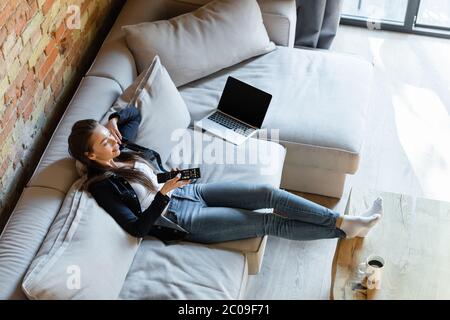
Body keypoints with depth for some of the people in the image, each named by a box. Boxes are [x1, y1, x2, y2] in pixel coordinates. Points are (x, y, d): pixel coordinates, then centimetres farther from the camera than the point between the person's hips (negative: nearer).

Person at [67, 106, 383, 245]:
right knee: (270, 223, -13)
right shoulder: (102, 185, -14)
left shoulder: (121, 149, 7)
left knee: (267, 192, -11)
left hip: (191, 191, 7)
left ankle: (346, 223, -5)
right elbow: (137, 228, -18)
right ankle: (343, 229, -4)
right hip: (184, 220, -7)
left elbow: (134, 112, 21)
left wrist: (114, 119, 0)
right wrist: (163, 194, -26)